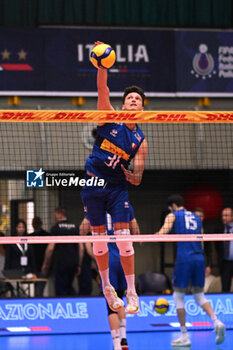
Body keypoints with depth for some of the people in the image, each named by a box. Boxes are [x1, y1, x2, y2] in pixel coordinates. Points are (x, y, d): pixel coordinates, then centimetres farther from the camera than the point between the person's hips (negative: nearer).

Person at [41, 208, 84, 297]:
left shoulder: (56, 227, -6)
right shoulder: (75, 227, 10)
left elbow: (50, 248, -10)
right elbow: (81, 248, 9)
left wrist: (45, 264, 0)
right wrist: (79, 265, 15)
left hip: (61, 263, -6)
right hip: (74, 262, 6)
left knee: (61, 290, -1)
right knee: (69, 287, 20)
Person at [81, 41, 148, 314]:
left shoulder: (140, 141, 4)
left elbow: (138, 179, 2)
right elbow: (102, 89, -16)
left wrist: (132, 176, -22)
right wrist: (102, 66, -32)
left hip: (117, 187, 0)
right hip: (92, 183, 0)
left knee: (123, 237, -9)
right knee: (99, 237, 4)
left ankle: (131, 292, -3)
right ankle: (107, 287, 20)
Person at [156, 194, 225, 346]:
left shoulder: (173, 216, 6)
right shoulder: (197, 218, 21)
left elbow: (163, 232, -8)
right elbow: (201, 241, 19)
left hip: (184, 258, -5)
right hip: (199, 259, 5)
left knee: (178, 296, 5)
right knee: (199, 295, 15)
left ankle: (185, 336, 2)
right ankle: (217, 322, -10)